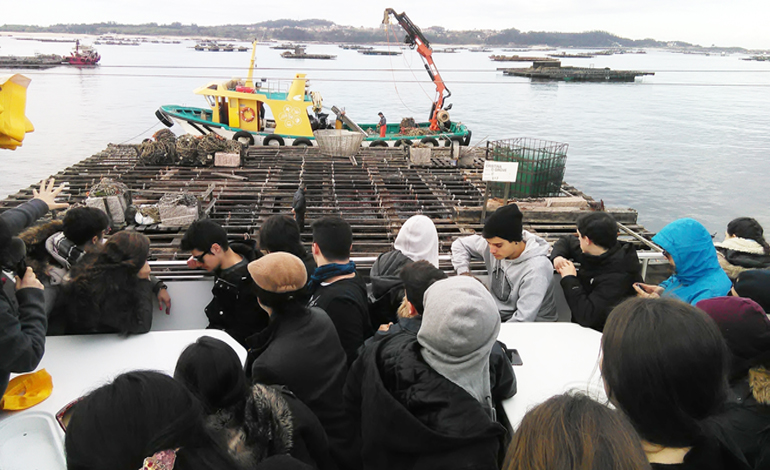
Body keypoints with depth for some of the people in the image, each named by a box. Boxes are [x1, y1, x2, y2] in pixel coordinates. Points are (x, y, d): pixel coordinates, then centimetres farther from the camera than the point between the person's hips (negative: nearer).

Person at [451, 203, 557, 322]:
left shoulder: (536, 269, -25)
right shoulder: (494, 243, -6)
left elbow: (524, 319, -27)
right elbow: (460, 244, 11)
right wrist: (464, 274, -3)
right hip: (498, 316, 7)